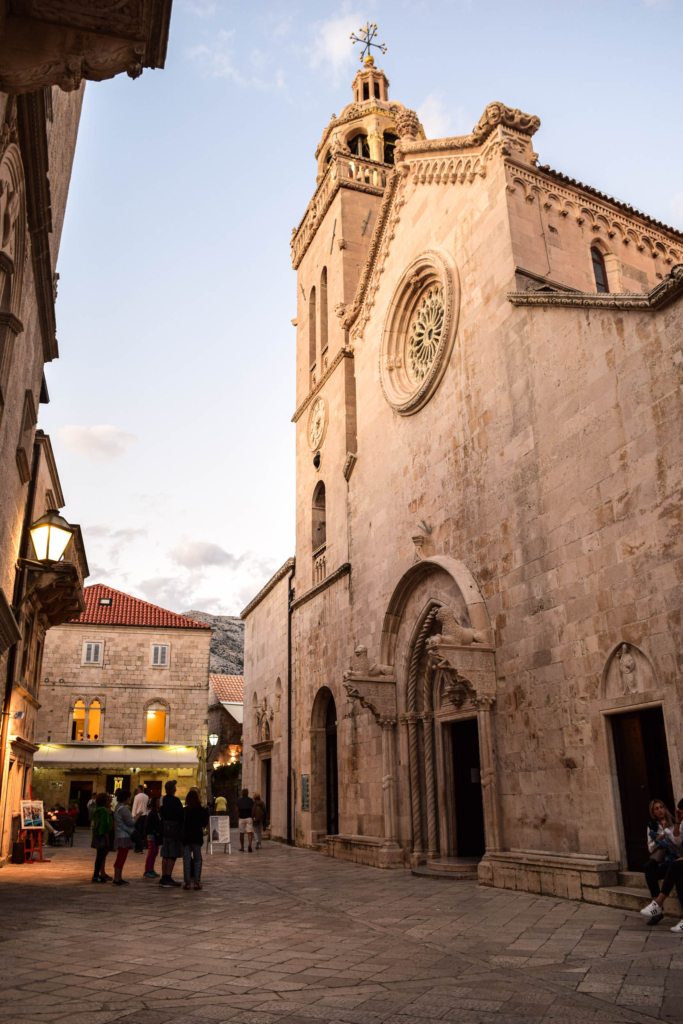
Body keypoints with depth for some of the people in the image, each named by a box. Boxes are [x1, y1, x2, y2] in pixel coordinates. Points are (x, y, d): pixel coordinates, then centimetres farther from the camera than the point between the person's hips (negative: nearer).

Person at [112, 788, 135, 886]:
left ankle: (118, 878, 21)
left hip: (119, 836, 10)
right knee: (121, 858, -5)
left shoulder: (118, 807, 14)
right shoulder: (123, 809, -18)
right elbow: (130, 822, -20)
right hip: (124, 837, -10)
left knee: (120, 858, 15)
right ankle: (117, 879, -2)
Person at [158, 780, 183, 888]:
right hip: (174, 829, -8)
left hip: (165, 829, 8)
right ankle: (168, 878, -4)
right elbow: (181, 815, -16)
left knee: (165, 854, 13)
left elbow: (161, 815, 12)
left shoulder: (164, 800, 7)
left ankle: (164, 877, 18)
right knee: (173, 855, -3)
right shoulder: (175, 800, -16)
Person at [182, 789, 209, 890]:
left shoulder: (184, 810, -4)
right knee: (197, 860, 8)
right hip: (197, 837, 0)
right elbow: (204, 824, 0)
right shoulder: (202, 810, -7)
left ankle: (187, 883, 3)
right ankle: (197, 882, 3)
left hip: (185, 838, 0)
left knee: (186, 860, 6)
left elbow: (180, 824, -1)